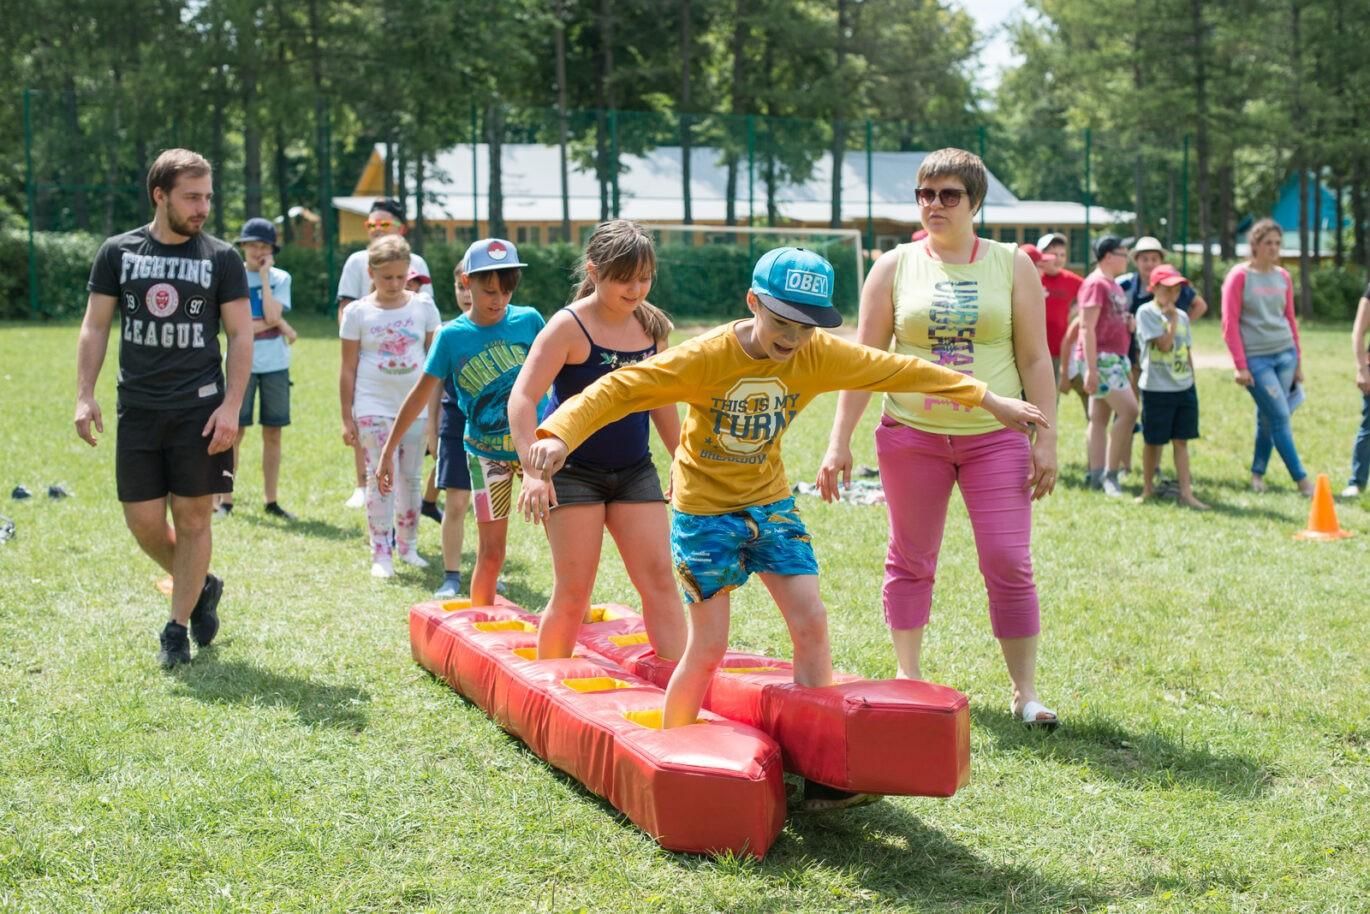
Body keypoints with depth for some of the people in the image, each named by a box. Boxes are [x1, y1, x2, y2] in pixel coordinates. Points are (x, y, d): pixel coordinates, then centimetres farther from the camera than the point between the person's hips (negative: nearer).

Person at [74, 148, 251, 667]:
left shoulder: (222, 259, 0)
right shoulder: (118, 253, 4)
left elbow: (240, 336, 0)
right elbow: (95, 327, 7)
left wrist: (231, 406, -10)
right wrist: (85, 395, -3)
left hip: (200, 409, -2)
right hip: (138, 409, 2)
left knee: (192, 518, 0)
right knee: (144, 521, 2)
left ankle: (177, 627, 12)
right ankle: (201, 587, 28)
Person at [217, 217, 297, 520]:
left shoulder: (280, 278, 6)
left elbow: (271, 315, -11)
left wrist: (264, 275, -7)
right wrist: (279, 324, -9)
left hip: (275, 364, 2)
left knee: (272, 433, 6)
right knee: (235, 432, -3)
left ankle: (271, 501, 12)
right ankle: (225, 500, 1)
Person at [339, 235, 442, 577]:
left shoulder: (424, 308, 2)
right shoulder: (358, 312, -2)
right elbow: (348, 369, 2)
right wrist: (347, 418, 0)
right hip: (374, 407, -2)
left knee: (411, 477, 9)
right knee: (380, 476, -8)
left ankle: (408, 546, 22)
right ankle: (381, 553, -4)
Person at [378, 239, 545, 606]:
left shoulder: (529, 321, -5)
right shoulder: (452, 336, -6)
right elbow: (421, 394, 1)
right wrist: (389, 449, 3)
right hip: (487, 455, -1)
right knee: (491, 552, 1)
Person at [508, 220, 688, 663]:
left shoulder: (652, 327, 2)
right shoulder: (570, 326, -14)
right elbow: (522, 397, -21)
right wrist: (534, 470, -32)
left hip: (635, 471, 5)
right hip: (574, 471, -5)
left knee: (659, 578, -3)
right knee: (573, 591, -3)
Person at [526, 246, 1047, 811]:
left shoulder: (820, 356, -11)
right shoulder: (705, 358, -24)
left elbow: (902, 371, -3)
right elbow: (621, 388, -27)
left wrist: (989, 401, 1)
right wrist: (560, 433, -44)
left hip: (770, 502, 4)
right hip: (704, 510, -4)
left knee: (811, 624, -3)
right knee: (708, 646, -5)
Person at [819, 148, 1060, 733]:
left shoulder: (1012, 267, 4)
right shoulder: (895, 268, 4)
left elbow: (1035, 358, 4)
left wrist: (1046, 438, -2)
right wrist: (839, 442, -1)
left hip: (995, 437, -1)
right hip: (911, 436, 1)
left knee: (1009, 563, -6)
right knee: (910, 561, 8)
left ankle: (1024, 691, 1)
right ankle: (908, 679, 21)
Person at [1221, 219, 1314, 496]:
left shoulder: (1282, 276, 10)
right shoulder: (1239, 276, -5)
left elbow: (1290, 319, 17)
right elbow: (1230, 324, -7)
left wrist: (1297, 361, 16)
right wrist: (1239, 365, -11)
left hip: (1285, 355, 5)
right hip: (1256, 358, -5)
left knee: (1268, 418, 8)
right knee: (1281, 417, -8)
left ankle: (1258, 473, 22)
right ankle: (1301, 478, -4)